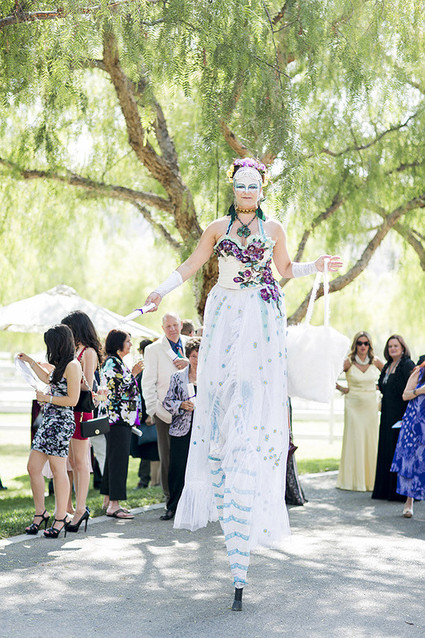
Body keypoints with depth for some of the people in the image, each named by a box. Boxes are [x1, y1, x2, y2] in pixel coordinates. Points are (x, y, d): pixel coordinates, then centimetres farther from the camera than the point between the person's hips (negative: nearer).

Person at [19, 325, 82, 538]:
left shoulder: (72, 366, -12)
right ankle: (40, 513, 17)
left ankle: (60, 518, 2)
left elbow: (73, 400, -16)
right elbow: (48, 379, 38)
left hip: (60, 423, -9)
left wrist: (47, 398, -11)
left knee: (58, 470, -4)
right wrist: (30, 362, 39)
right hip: (48, 420, 9)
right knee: (33, 467, 7)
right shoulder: (61, 365, 17)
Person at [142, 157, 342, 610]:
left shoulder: (273, 229, 11)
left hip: (263, 319, -1)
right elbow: (191, 265, 10)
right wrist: (162, 290, -3)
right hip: (225, 318, 2)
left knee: (255, 399, -9)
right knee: (220, 396, -7)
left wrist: (316, 266, 1)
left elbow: (285, 269, 17)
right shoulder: (218, 228, 11)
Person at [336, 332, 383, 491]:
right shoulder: (348, 362, -6)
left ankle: (370, 480, 13)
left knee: (370, 441, 4)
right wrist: (341, 389, -9)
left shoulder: (375, 361, 3)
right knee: (354, 441, -3)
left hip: (371, 406, 3)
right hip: (353, 405, -3)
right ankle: (353, 480, 5)